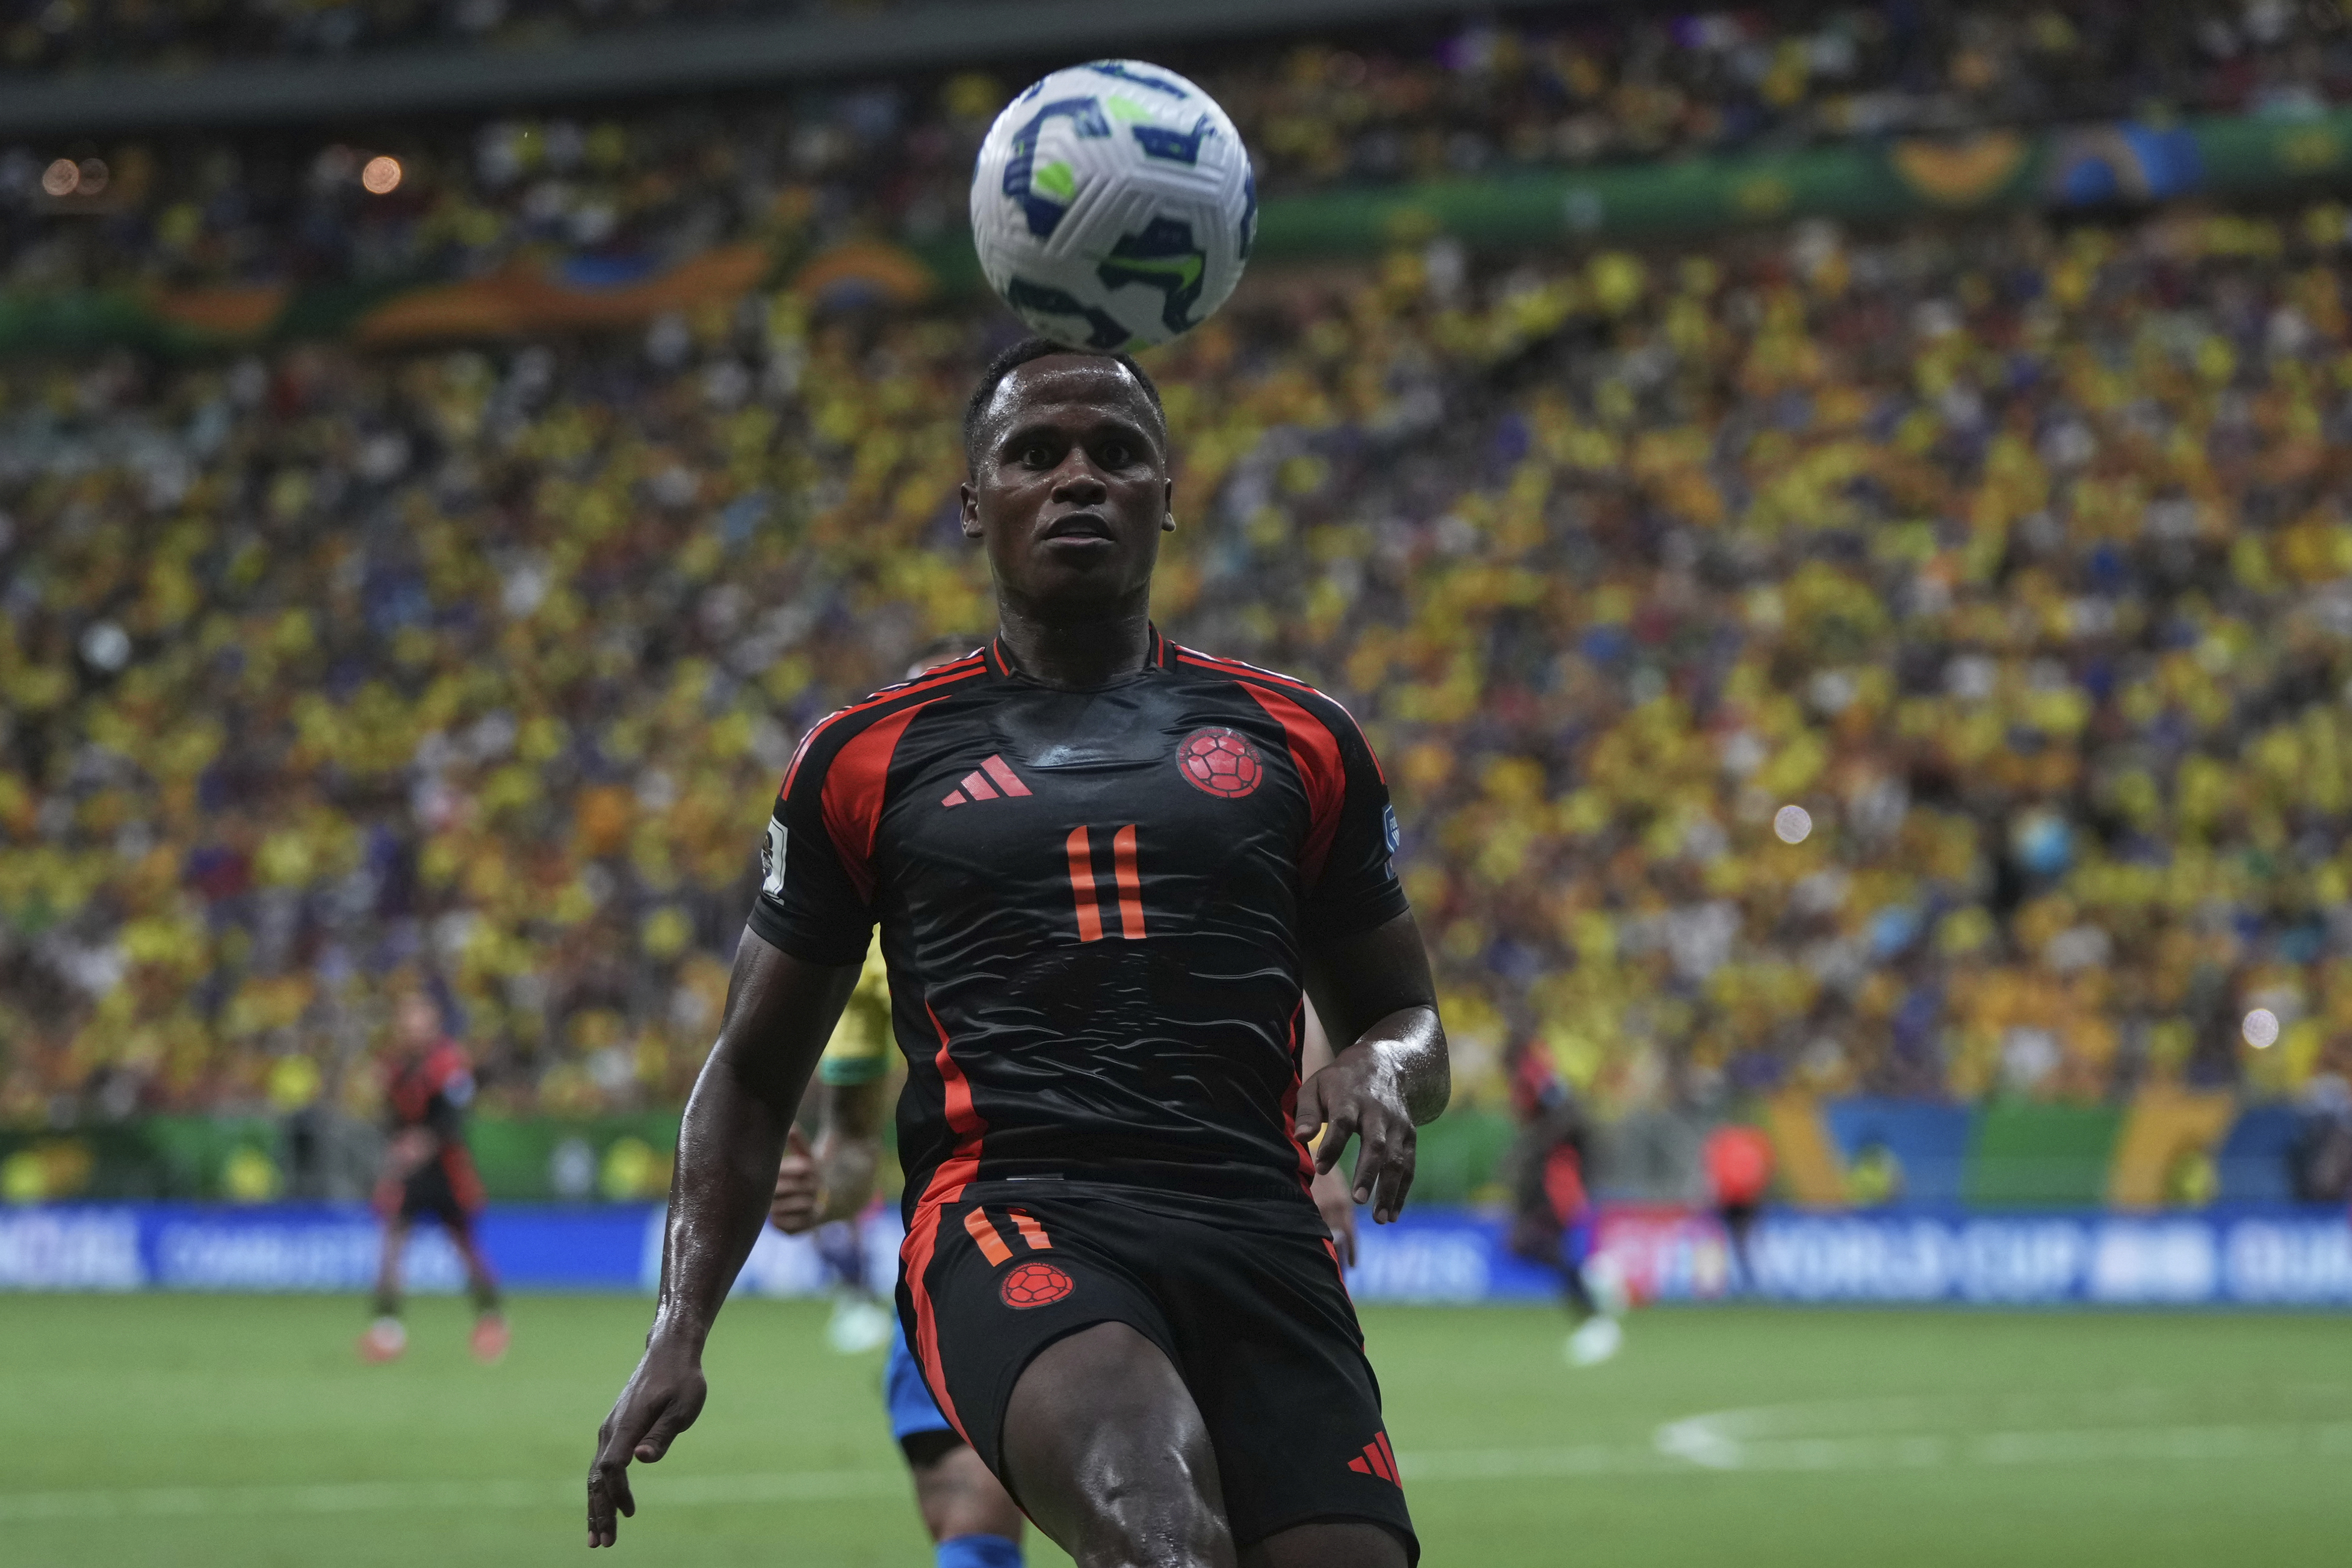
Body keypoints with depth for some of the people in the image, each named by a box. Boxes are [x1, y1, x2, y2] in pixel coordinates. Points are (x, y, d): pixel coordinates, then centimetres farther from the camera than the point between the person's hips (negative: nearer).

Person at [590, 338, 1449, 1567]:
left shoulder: (1295, 742, 20)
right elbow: (752, 1073, 21)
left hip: (1255, 1222, 3)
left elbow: (1407, 1019, 28)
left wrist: (1384, 1069, 2)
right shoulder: (868, 760, 16)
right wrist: (678, 1334, 10)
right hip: (1007, 1213, -3)